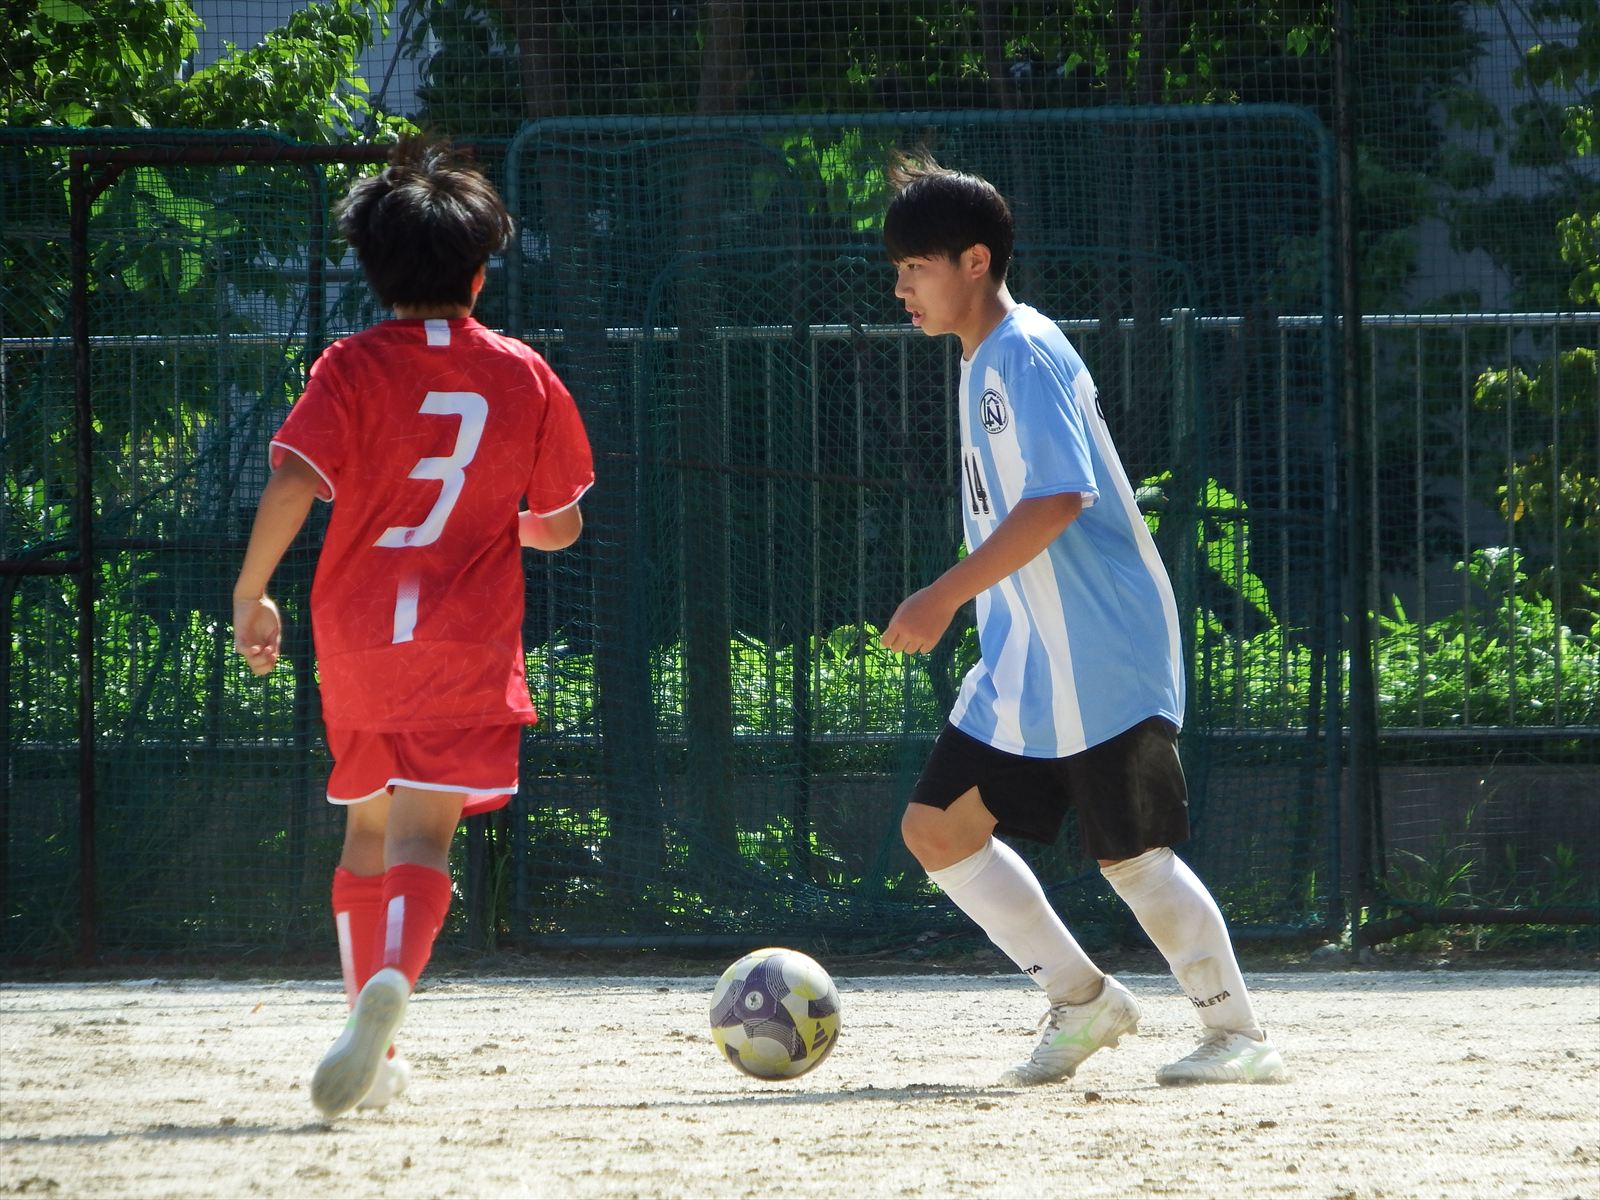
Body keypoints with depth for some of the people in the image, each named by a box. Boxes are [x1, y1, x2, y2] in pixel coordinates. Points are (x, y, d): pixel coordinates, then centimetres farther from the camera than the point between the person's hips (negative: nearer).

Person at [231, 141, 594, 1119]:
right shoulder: (522, 377, 4)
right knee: (423, 831, -9)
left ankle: (376, 1050, 19)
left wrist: (251, 595, -4)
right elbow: (561, 524, 11)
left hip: (357, 634, 1)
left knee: (369, 827, 17)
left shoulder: (354, 368, -2)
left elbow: (294, 484, -14)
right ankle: (391, 982, -39)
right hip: (470, 637, -1)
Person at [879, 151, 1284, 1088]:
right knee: (937, 826, 5)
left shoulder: (1027, 354, -15)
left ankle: (1240, 1036, 7)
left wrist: (946, 596, -28)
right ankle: (1084, 1001, 13)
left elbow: (1058, 499, -27)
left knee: (1131, 854, -6)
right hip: (1024, 667, 10)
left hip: (1105, 660, -10)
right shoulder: (983, 363, 15)